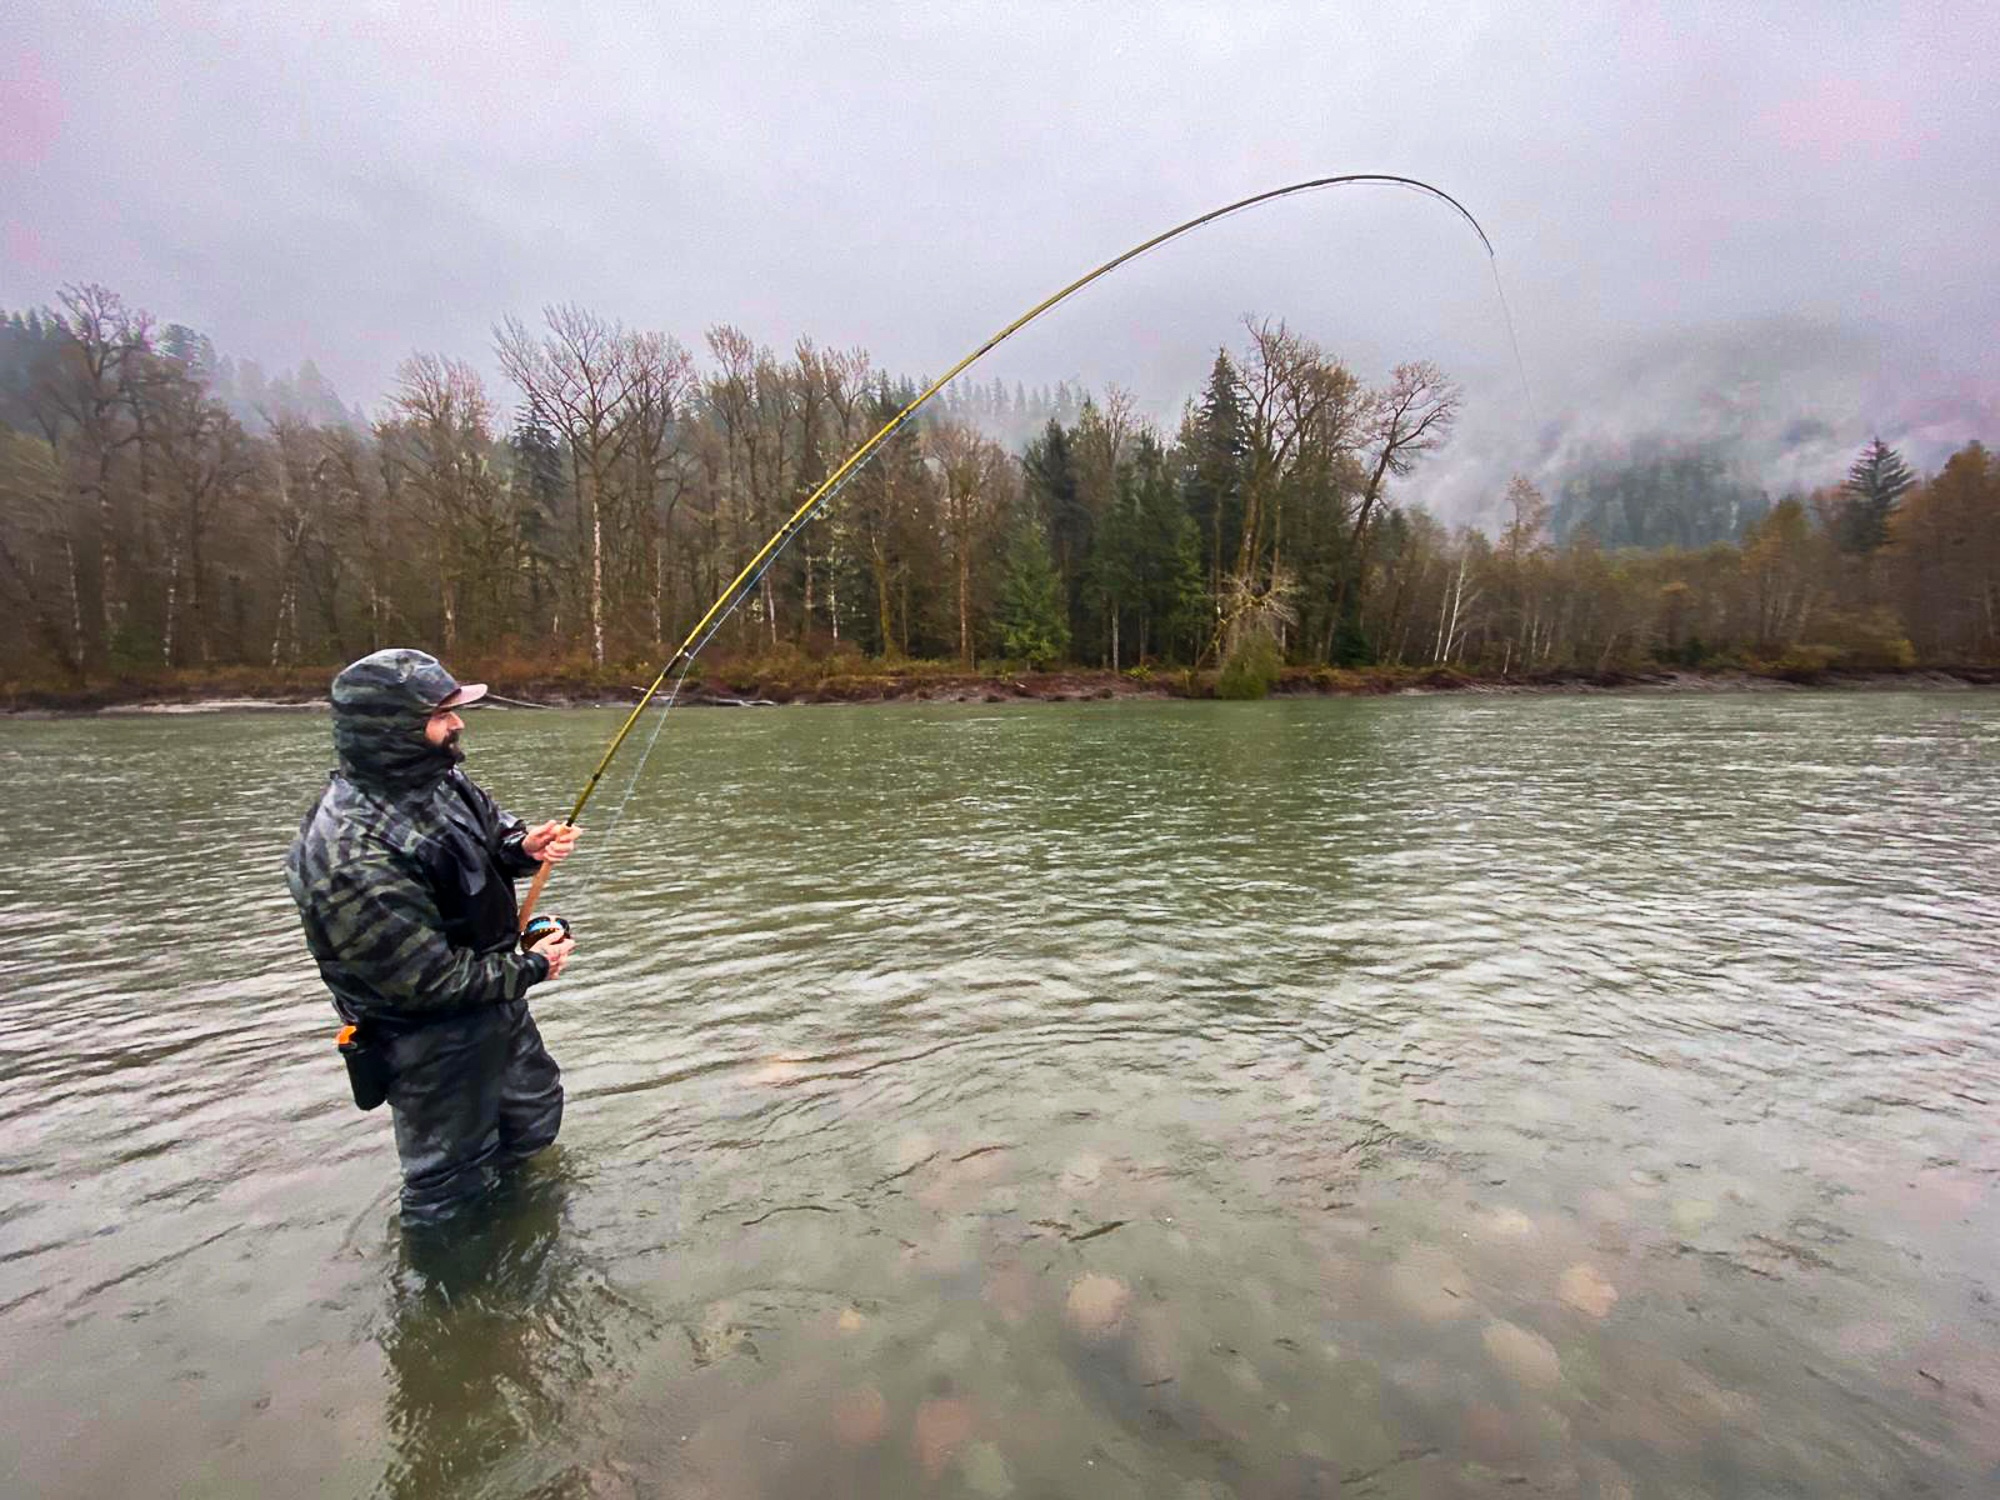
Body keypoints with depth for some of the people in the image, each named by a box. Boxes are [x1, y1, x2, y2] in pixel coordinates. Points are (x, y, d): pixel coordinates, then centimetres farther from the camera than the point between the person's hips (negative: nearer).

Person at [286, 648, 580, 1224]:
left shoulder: (437, 777, -9)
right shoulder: (354, 857, -34)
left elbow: (489, 824, 12)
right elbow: (431, 979, -28)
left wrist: (525, 846, -10)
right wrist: (531, 969, -15)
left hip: (497, 1005, 8)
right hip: (433, 1045, -8)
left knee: (536, 1118, 30)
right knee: (453, 1188, 15)